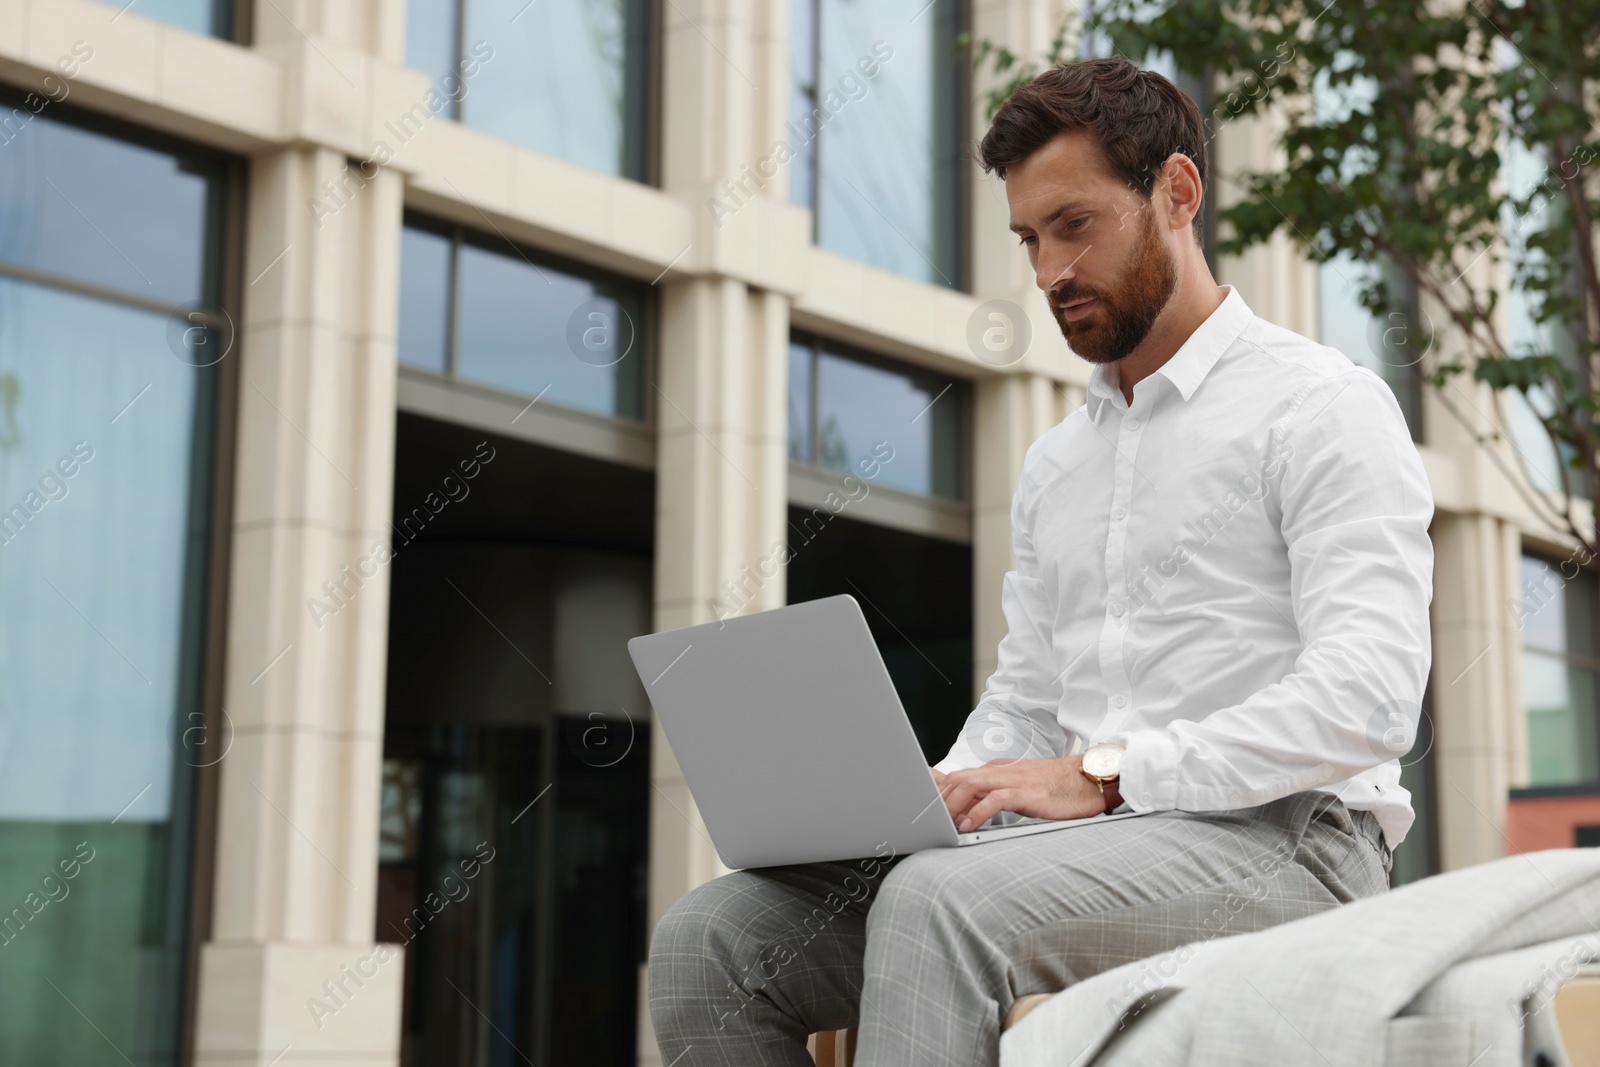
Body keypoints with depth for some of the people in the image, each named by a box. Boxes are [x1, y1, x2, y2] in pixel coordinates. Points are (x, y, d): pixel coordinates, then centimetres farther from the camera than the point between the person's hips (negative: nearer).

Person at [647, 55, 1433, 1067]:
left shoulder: (1321, 405, -2)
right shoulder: (1053, 463, 24)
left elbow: (1367, 699, -15)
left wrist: (1102, 774, -21)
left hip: (1275, 836, -7)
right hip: (1095, 837, 7)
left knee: (940, 905, -36)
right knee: (711, 937, -12)